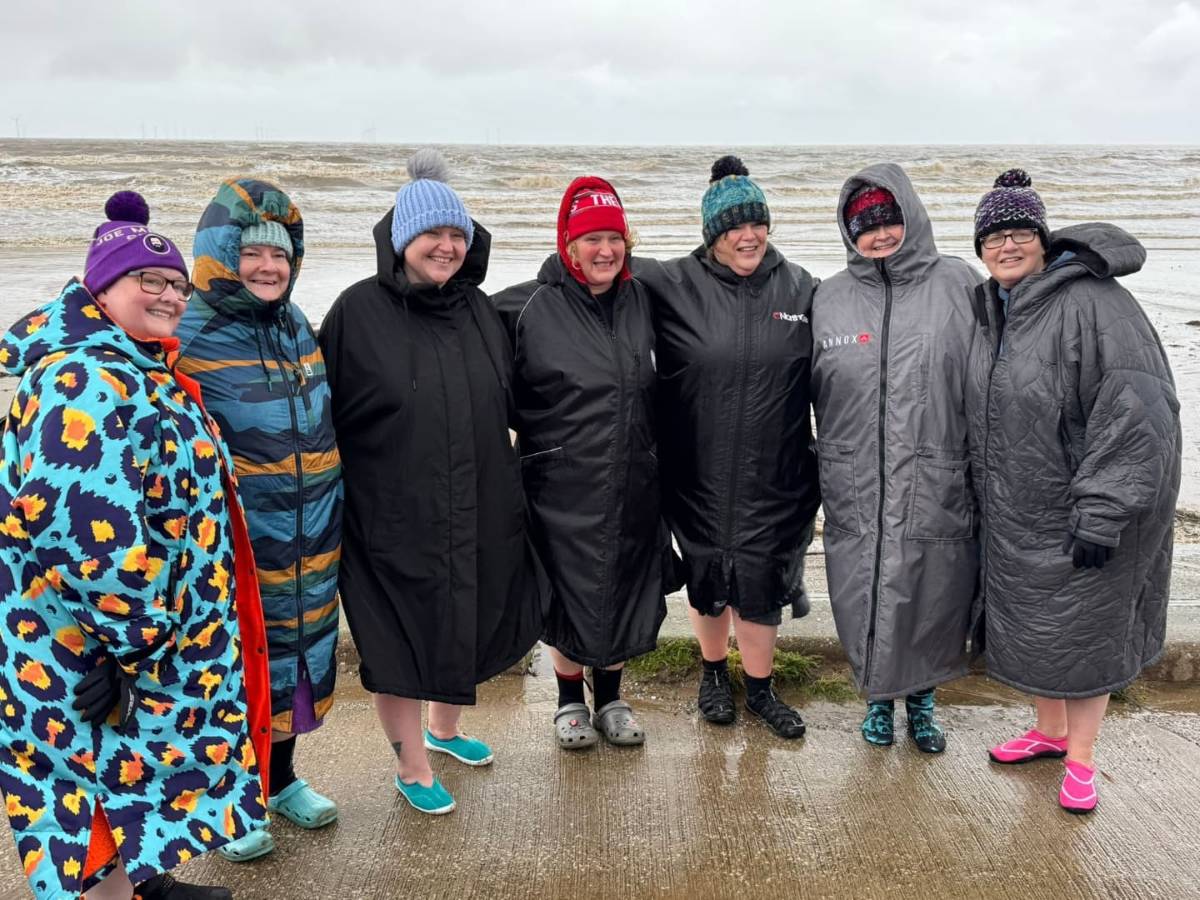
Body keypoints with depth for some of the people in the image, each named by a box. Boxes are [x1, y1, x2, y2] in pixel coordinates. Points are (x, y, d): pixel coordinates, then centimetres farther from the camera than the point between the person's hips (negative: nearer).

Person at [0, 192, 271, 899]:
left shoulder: (137, 370, 10)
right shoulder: (88, 386, -23)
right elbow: (94, 533, -31)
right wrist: (137, 638, -23)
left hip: (156, 636, 10)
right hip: (95, 652, -10)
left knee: (130, 773, 24)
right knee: (115, 774, 5)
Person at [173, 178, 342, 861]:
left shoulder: (298, 327, 7)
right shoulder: (187, 338, -14)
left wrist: (331, 517, 19)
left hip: (309, 547, 6)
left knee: (295, 657, 18)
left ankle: (282, 777, 40)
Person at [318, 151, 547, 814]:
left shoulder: (478, 308, 5)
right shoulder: (358, 312, -10)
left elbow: (508, 403, 15)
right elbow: (325, 413, -9)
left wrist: (511, 493, 15)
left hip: (479, 512, 5)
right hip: (392, 516, -5)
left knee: (467, 625, 20)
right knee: (399, 637, 7)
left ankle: (444, 729, 46)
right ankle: (411, 767, 27)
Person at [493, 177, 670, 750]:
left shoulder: (642, 300, 5)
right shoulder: (529, 307, -9)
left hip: (633, 486, 4)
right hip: (563, 487, -4)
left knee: (624, 593, 14)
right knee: (569, 595, 8)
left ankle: (610, 701, 35)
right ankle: (570, 703, 31)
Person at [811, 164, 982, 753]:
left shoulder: (957, 284, 0)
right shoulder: (829, 298, 5)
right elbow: (808, 392, 11)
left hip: (939, 490, -1)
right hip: (856, 494, 1)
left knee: (934, 601, 11)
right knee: (866, 604, 10)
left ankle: (921, 698, 36)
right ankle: (879, 696, 35)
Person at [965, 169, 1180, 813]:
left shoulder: (1092, 302, -18)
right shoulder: (990, 309, 7)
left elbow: (1136, 410, -22)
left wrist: (1101, 513, -23)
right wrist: (979, 492, 15)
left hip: (1079, 516, -7)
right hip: (1013, 516, 7)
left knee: (1082, 632, 7)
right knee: (1026, 626, 17)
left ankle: (1081, 758, 27)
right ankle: (1049, 730, 40)